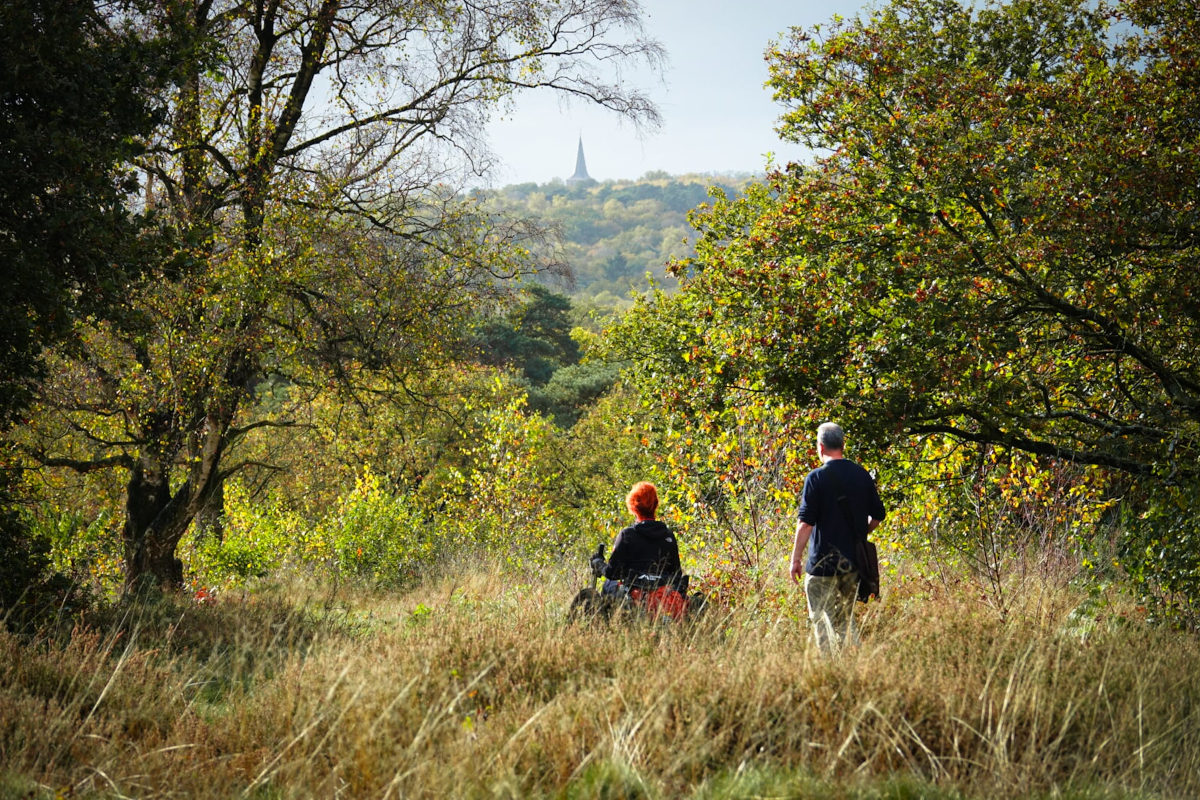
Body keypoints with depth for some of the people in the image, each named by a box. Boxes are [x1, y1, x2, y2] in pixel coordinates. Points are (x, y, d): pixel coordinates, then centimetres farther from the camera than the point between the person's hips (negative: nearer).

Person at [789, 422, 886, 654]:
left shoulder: (817, 477, -12)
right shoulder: (862, 475, 4)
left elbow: (806, 522, -15)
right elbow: (877, 516, 10)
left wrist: (795, 559, -9)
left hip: (823, 563, -5)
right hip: (854, 562, 6)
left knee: (821, 620, 2)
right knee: (846, 619, 17)